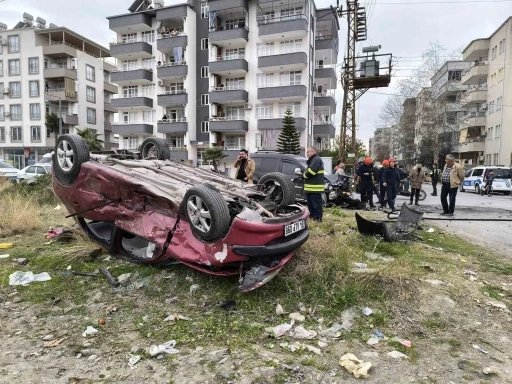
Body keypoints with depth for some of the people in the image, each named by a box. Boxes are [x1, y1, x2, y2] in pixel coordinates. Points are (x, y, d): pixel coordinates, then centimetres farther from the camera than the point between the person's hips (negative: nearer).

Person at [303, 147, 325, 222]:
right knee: (310, 204, 18)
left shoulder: (317, 159, -12)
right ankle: (312, 217, 27)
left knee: (316, 204, -6)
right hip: (310, 187, 11)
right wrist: (304, 175, 5)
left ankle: (318, 219, -2)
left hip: (315, 187, -11)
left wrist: (304, 175, -5)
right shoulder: (311, 160, 23)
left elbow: (311, 171, -22)